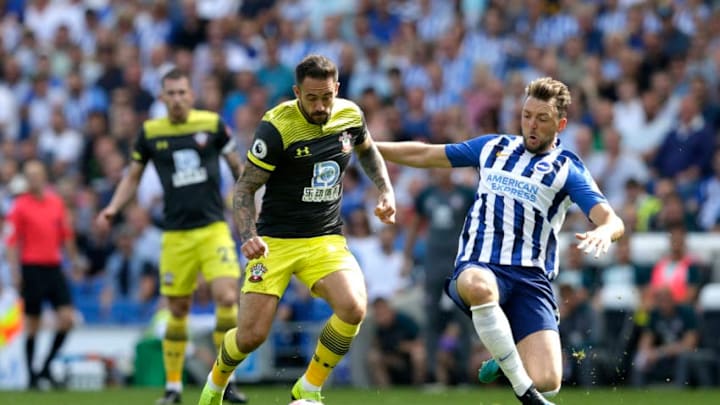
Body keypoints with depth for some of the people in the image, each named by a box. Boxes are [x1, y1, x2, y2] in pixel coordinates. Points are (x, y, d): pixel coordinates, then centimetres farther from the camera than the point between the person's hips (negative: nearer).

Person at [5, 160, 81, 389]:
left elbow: (66, 235, 19)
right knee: (32, 323, 0)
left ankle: (46, 367, 8)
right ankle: (32, 375, 8)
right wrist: (15, 271, -11)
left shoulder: (56, 202, 10)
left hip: (54, 267, 5)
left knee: (67, 318, -5)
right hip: (32, 266, -5)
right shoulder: (20, 206, -3)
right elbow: (13, 241, -5)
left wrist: (74, 259, 18)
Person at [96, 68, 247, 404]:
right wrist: (113, 208, -1)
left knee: (227, 297, -16)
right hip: (175, 235, 1)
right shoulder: (150, 132, 2)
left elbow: (237, 165, 10)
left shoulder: (212, 124, -1)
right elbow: (133, 176, 13)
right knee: (178, 310, 4)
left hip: (213, 228, -1)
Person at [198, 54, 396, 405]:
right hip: (275, 241, -3)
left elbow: (367, 151, 23)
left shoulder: (349, 115, -2)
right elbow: (245, 187, -11)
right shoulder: (276, 127, -17)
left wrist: (386, 191, 8)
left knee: (353, 309, -24)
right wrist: (248, 237, -27)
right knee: (251, 334, -10)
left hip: (326, 240, 3)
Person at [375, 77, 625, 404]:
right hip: (478, 268, 1)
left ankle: (507, 361, 19)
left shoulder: (567, 170, 8)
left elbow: (612, 221, -5)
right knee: (478, 286, -42)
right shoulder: (492, 148, 18)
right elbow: (423, 155, 26)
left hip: (530, 277, -1)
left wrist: (604, 231, -30)